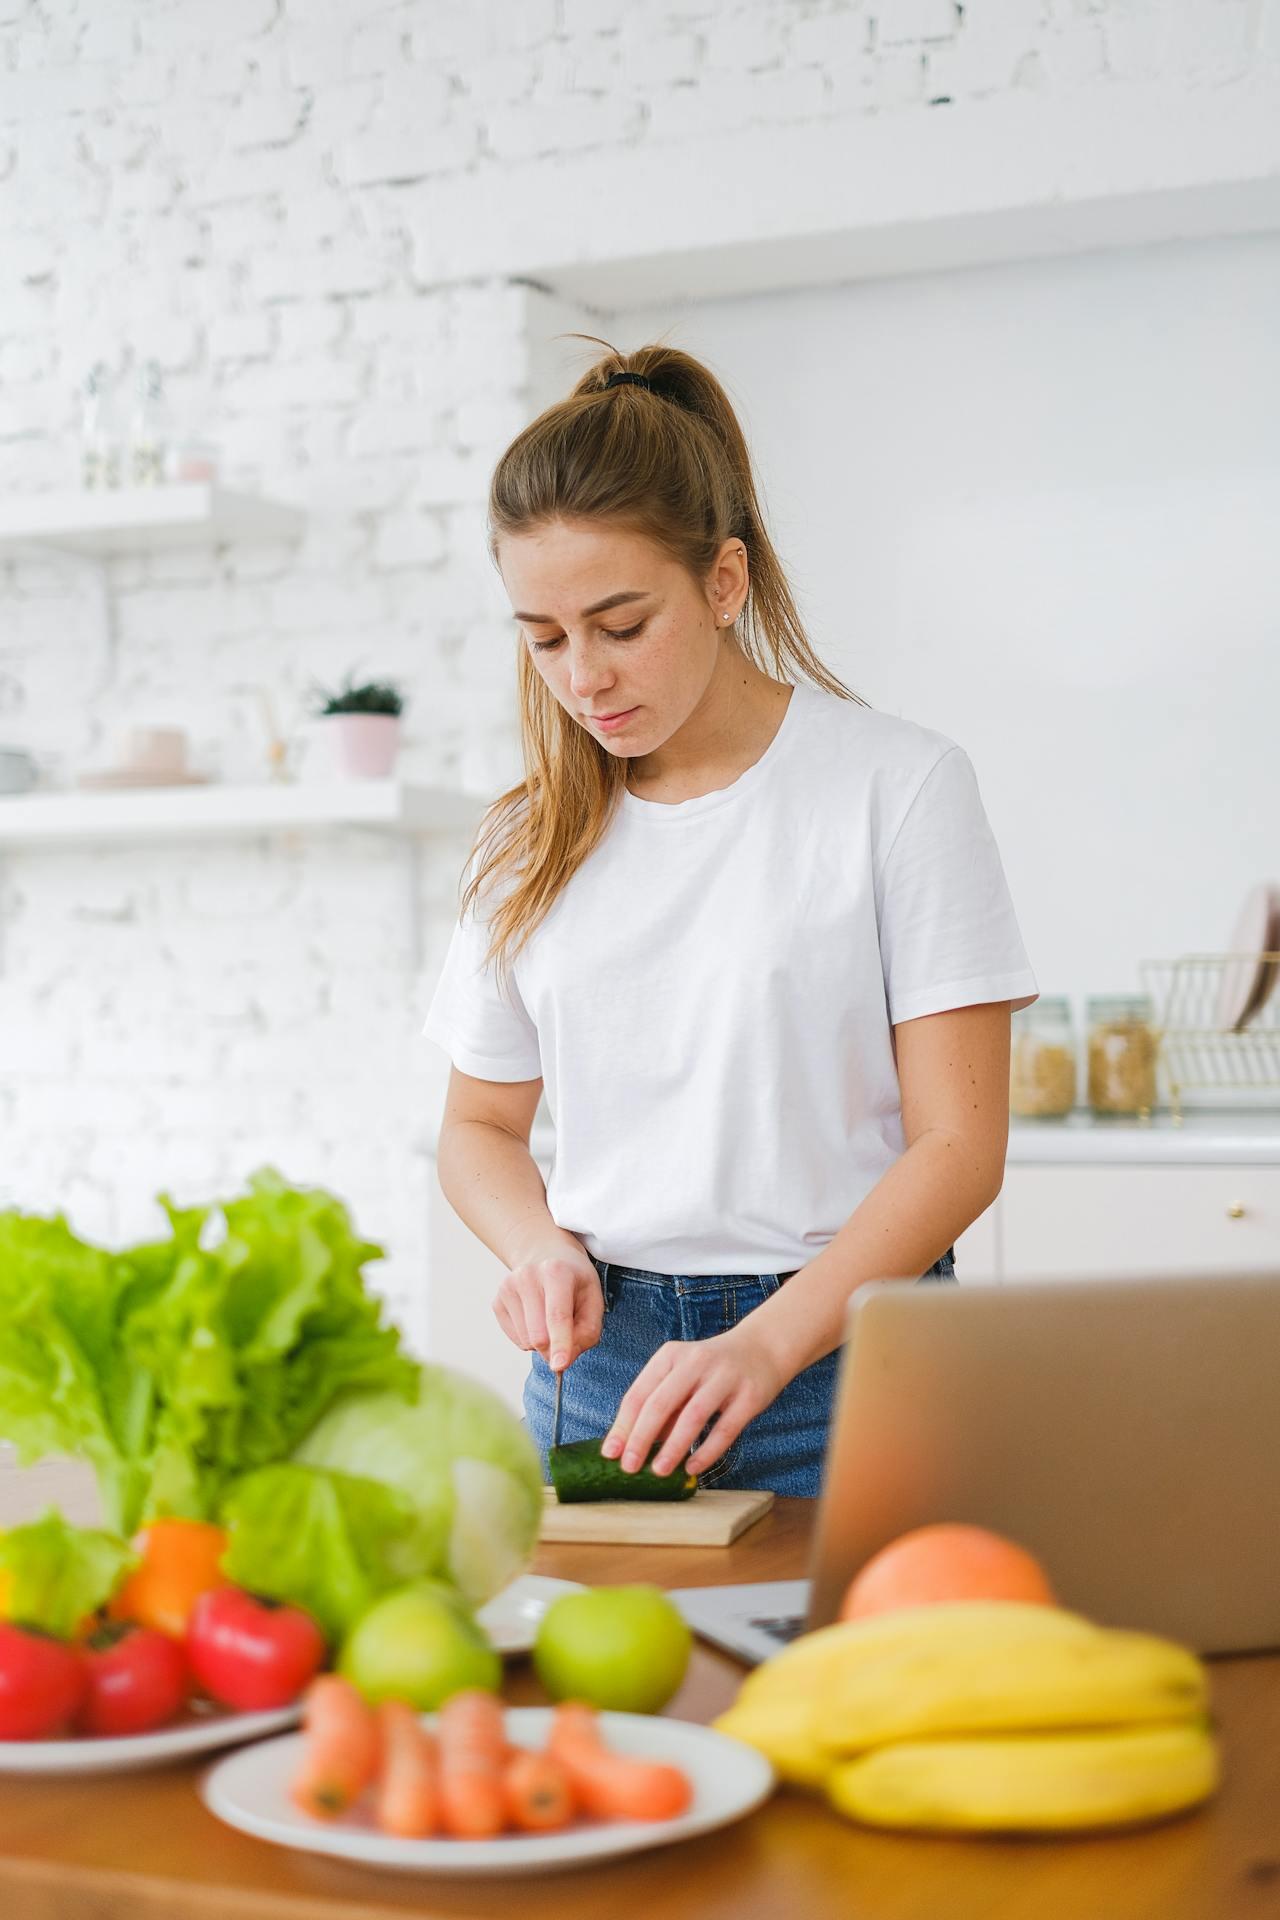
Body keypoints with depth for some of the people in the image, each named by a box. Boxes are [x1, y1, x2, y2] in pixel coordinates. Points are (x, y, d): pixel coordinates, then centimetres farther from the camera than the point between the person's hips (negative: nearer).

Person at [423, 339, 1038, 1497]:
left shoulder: (899, 784, -6)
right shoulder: (531, 839, 8)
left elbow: (960, 1147, -10)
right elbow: (480, 1125, 17)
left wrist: (766, 1343, -21)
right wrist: (544, 1250, -4)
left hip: (842, 1359, -3)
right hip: (601, 1359, 4)